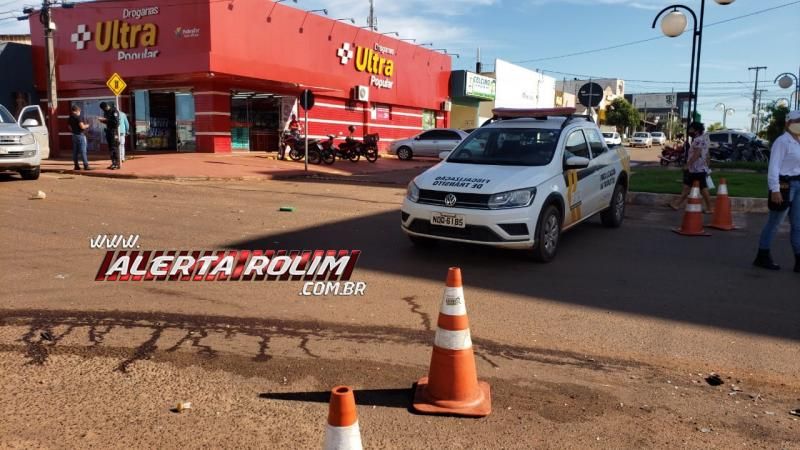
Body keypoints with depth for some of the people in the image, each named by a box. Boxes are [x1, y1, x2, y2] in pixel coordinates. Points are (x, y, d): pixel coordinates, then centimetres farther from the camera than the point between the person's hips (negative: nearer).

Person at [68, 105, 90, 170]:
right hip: (80, 135, -7)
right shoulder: (78, 117, -13)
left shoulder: (70, 118, 11)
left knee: (75, 151, 9)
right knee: (83, 151, -7)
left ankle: (76, 166, 10)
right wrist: (86, 125, 0)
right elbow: (82, 126, -19)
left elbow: (70, 128, 17)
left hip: (74, 135, 7)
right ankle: (86, 165, -9)